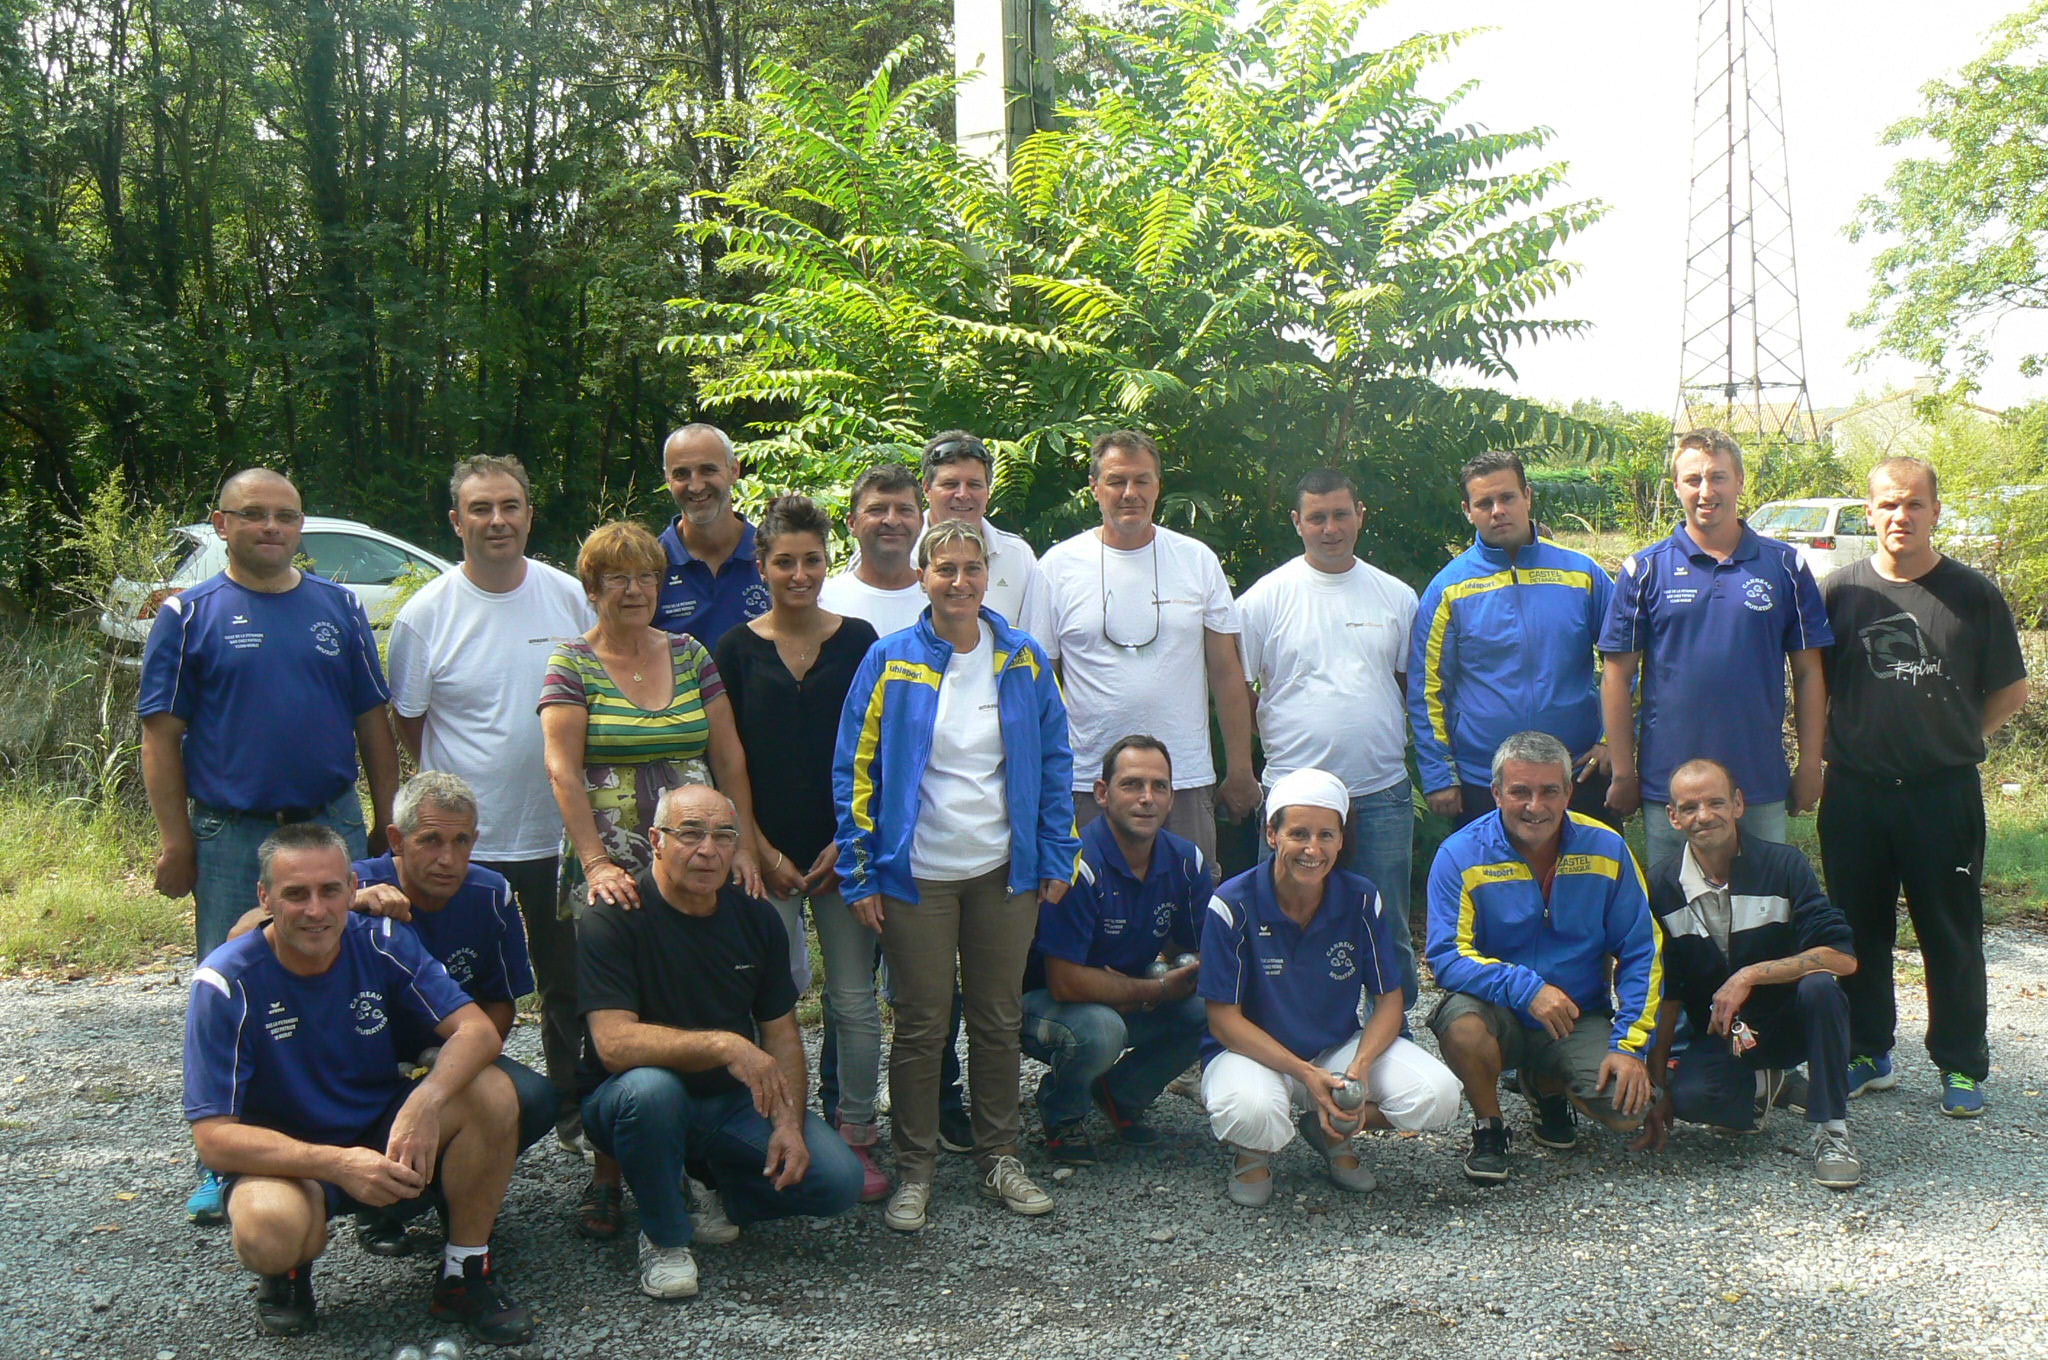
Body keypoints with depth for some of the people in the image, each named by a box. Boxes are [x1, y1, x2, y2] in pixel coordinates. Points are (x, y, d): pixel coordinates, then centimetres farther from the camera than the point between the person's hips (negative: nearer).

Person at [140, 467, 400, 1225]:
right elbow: (161, 737, -1)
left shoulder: (338, 608, 8)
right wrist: (175, 841, -7)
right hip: (231, 836, -2)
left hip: (333, 823, 2)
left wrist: (389, 824, 7)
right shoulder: (190, 615, 1)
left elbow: (373, 725, 10)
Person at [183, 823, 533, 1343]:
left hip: (384, 1129, 3)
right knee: (268, 1230, -38)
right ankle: (287, 1270, 2)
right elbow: (213, 1136, -21)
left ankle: (464, 1274, -5)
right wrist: (337, 1164, -35)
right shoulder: (226, 982, -18)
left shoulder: (381, 943, -10)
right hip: (283, 1154, -3)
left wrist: (425, 1102, -39)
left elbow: (477, 1029, -17)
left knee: (492, 1094, -24)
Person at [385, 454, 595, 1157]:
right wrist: (464, 781, 5)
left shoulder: (571, 598, 1)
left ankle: (575, 1113, 31)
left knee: (572, 985, 15)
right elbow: (407, 724, 4)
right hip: (466, 840, -2)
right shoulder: (425, 614, -6)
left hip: (561, 833, 3)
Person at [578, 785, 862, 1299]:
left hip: (734, 1101, 4)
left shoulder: (756, 918, 1)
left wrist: (790, 1123, -11)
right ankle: (664, 1236, -12)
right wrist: (723, 1045, -38)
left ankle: (724, 1202, 14)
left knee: (838, 1180, -16)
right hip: (635, 1102, -4)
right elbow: (614, 1042, -28)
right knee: (649, 1087, -39)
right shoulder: (615, 918, -17)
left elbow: (781, 1034, 5)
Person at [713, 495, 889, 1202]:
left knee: (855, 999, 2)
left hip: (845, 846, 1)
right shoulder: (736, 649, 3)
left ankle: (857, 1139, 15)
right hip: (766, 851, 0)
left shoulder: (858, 641, 5)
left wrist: (847, 843, -3)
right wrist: (764, 852, -5)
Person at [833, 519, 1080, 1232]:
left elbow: (1053, 761, 8)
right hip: (917, 875, -2)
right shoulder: (889, 661, -3)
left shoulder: (1023, 659, 3)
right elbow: (855, 770, -2)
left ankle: (1000, 1159, 26)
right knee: (920, 1027, 5)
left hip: (1005, 872, 2)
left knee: (999, 1020, 12)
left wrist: (1056, 857, 4)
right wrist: (858, 874, -6)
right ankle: (913, 1171, 18)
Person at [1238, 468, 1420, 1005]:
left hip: (1383, 792, 2)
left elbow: (1416, 689, 15)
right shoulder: (1266, 598, 0)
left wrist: (1429, 769, 8)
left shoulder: (1396, 596, 9)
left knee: (1389, 930, 9)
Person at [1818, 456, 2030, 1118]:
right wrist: (1834, 747, 3)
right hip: (1854, 792, 2)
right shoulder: (1840, 590, 3)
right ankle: (1867, 1055, 25)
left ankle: (1961, 1065, 19)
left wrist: (1953, 741, 3)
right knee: (1859, 932, 11)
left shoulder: (1974, 595, 0)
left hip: (1944, 793, -1)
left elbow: (2010, 692, 7)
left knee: (1952, 937, 6)